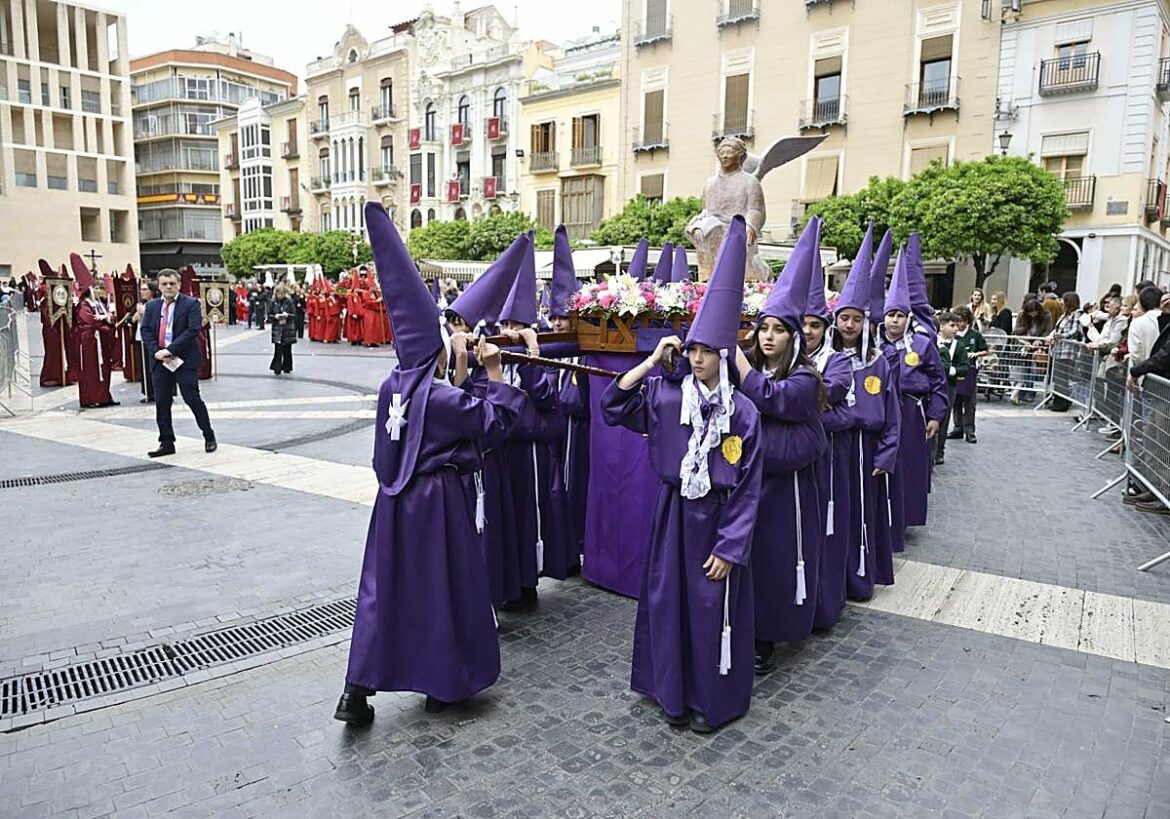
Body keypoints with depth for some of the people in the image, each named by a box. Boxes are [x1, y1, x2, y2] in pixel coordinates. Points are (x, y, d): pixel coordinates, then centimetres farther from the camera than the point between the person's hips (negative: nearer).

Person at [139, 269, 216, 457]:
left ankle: (209, 437, 12)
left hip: (185, 360, -5)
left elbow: (193, 330, -13)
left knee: (192, 399, -3)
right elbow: (145, 331, 9)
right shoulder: (152, 306, 12)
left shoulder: (190, 304, -3)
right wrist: (156, 351, -8)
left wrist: (170, 350, -17)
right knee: (161, 402, 6)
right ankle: (166, 443, 14)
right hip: (160, 360, 5)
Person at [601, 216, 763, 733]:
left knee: (712, 610, 8)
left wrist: (729, 547, -11)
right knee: (670, 603, 11)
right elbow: (613, 404, -7)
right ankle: (674, 692, 30)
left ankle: (713, 700, 28)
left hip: (719, 521, -2)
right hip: (674, 515, 3)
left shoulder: (742, 411, -9)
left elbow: (747, 490, -8)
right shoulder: (667, 395, -3)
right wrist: (652, 362, -11)